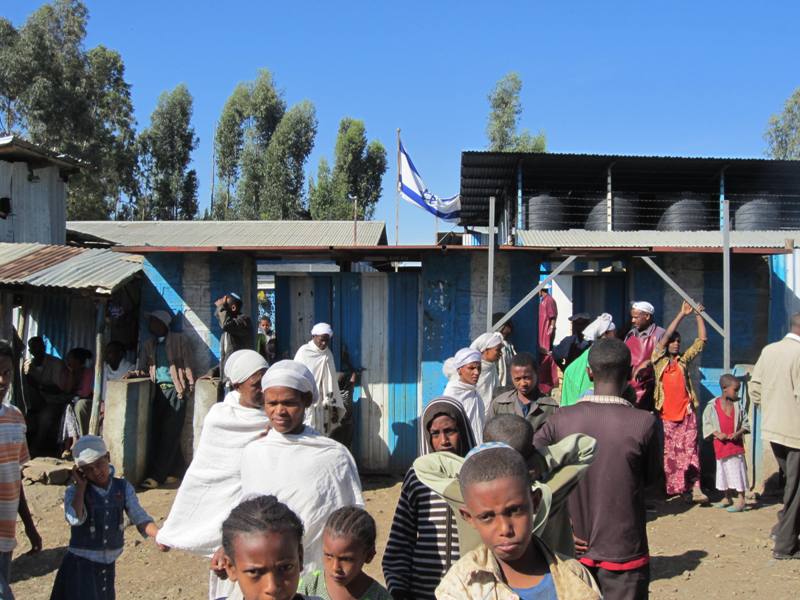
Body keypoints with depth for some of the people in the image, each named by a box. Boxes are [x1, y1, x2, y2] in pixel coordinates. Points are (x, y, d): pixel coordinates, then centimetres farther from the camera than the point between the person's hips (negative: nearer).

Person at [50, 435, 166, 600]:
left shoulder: (123, 488, -2)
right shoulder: (75, 491, -10)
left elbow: (140, 518, -12)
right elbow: (75, 519, -29)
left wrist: (158, 535, -31)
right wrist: (81, 486, -19)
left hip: (108, 565, 4)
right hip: (80, 564, -4)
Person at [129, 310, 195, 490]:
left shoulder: (178, 340, 6)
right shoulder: (149, 345, 18)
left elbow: (186, 364, 2)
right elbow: (145, 370, 12)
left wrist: (191, 384, -7)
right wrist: (136, 373, -8)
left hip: (175, 390, -5)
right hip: (158, 391, 5)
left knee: (169, 433, -10)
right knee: (158, 432, -2)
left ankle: (156, 475, -14)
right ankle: (174, 471, 8)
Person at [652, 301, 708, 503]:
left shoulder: (684, 360, 11)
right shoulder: (659, 360, 3)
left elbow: (702, 340, 9)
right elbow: (665, 337, -9)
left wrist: (698, 316, 2)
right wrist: (682, 314, -10)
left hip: (686, 412, 2)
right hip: (666, 414, -1)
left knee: (690, 450, -6)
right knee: (668, 452, 5)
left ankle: (693, 488, -10)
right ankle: (670, 488, 12)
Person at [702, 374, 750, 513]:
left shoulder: (738, 405, -3)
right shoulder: (712, 405, -6)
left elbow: (745, 422, 1)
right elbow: (707, 423, -3)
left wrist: (739, 433, -15)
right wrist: (717, 433, -16)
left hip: (735, 443, -1)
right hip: (720, 445, 1)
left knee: (737, 470, -4)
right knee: (723, 471, 12)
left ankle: (741, 500, 3)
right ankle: (727, 499, 26)